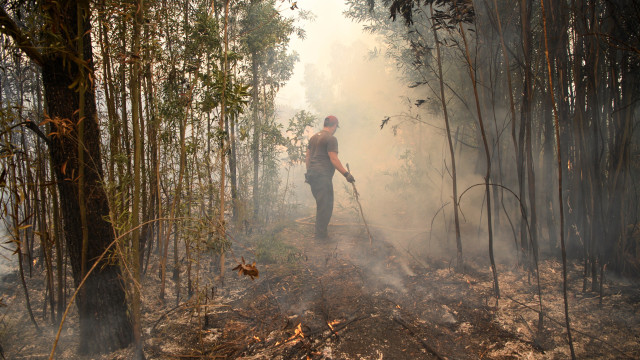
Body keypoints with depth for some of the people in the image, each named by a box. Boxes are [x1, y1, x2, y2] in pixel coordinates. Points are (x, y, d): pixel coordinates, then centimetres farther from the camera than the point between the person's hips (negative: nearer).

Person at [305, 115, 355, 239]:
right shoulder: (331, 138, -8)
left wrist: (308, 172, 25)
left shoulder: (313, 137, 18)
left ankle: (319, 232, 22)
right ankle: (321, 233, -1)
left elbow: (307, 157, 19)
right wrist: (346, 174, -13)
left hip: (312, 174, 9)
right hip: (323, 175, -9)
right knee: (326, 205, -3)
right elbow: (334, 159, -15)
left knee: (321, 204, 17)